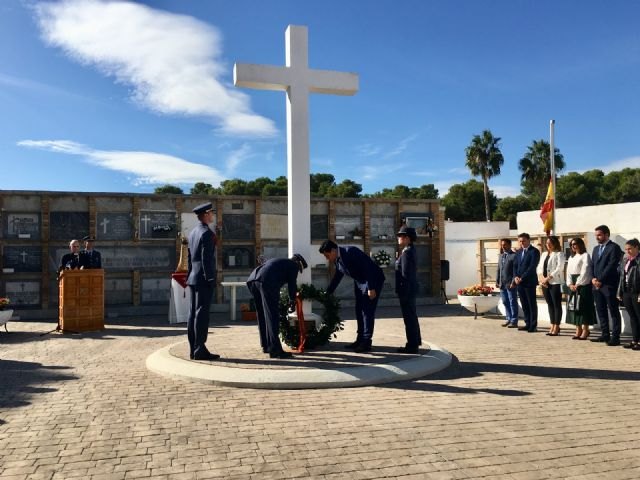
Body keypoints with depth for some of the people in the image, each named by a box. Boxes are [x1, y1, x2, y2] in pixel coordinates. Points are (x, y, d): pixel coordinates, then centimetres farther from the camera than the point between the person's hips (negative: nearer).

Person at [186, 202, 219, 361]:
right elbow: (206, 258, -18)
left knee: (193, 313, 9)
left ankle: (193, 349, 14)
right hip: (203, 278, -9)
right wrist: (210, 279, -17)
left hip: (193, 278, 9)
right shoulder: (207, 233, -12)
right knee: (202, 313, -7)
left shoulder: (193, 232, 16)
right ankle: (200, 350, -5)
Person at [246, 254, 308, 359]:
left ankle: (266, 346, 26)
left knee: (262, 315, 17)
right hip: (267, 282, -8)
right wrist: (292, 302, 24)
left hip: (252, 280, 8)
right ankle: (275, 350, -6)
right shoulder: (293, 265, 18)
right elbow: (292, 284, 12)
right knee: (272, 316, -5)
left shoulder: (278, 261, 39)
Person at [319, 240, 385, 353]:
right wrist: (327, 293, 12)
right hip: (359, 283, 9)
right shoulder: (337, 260, 1)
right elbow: (337, 278, 14)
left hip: (373, 279, -9)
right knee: (359, 311, 10)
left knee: (368, 311, -9)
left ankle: (366, 342, -5)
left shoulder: (351, 252, -25)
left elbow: (367, 268, -27)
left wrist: (371, 288, -28)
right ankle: (360, 340, 19)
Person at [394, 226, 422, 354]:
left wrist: (403, 292, -19)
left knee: (409, 317, -3)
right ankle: (415, 343, 30)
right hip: (411, 288, 10)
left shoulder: (407, 252, -18)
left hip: (407, 289, -10)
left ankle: (412, 346, 3)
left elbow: (405, 273, -21)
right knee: (412, 317, 19)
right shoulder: (411, 250, 12)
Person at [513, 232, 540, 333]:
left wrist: (522, 278, -16)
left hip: (529, 282, -6)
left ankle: (533, 326, 5)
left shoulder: (534, 251, -7)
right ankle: (528, 324, 17)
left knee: (532, 304, 0)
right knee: (524, 304, 10)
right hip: (519, 282, 7)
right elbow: (515, 266, 15)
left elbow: (532, 267, -15)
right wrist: (515, 277, -3)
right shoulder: (518, 252, 16)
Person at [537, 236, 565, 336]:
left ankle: (557, 327, 3)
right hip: (545, 283, 7)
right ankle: (552, 326, 15)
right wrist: (541, 277, -5)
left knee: (557, 305, -2)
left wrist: (548, 278, -17)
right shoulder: (544, 254, 17)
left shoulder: (559, 254, -3)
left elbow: (559, 268, -14)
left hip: (555, 282, -6)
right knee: (550, 304, 10)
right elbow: (539, 267, 13)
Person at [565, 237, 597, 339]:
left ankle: (585, 330, 1)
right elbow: (568, 272, 12)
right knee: (574, 306, 5)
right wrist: (570, 284, -3)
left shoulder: (585, 256, -4)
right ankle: (578, 330, 10)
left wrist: (577, 284, -14)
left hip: (583, 284, -7)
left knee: (583, 306, -5)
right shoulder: (571, 258, 19)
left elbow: (585, 271, -13)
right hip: (573, 285, 7)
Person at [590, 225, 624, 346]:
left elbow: (611, 266, -14)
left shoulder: (614, 247, -6)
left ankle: (615, 337, 1)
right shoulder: (596, 248, 18)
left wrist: (600, 280, -15)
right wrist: (593, 279, 0)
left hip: (609, 285, -7)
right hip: (597, 285, 7)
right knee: (601, 311, 10)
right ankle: (605, 335, 18)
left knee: (614, 312, -1)